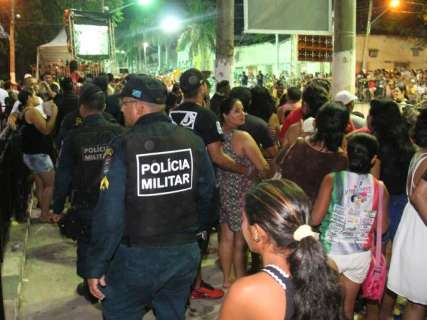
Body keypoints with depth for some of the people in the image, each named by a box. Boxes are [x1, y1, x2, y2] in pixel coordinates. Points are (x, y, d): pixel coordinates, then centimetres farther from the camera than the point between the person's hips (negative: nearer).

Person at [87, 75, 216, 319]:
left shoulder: (124, 147, -17)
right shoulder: (193, 141, -5)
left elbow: (110, 214, -17)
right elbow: (207, 194, 2)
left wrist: (96, 267, -8)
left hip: (138, 256, -4)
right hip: (185, 253, 4)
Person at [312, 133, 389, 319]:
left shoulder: (332, 180, -13)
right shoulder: (379, 187, -6)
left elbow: (315, 219, -13)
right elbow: (382, 227, 1)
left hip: (331, 251, -2)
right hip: (360, 254, 2)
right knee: (348, 303, 20)